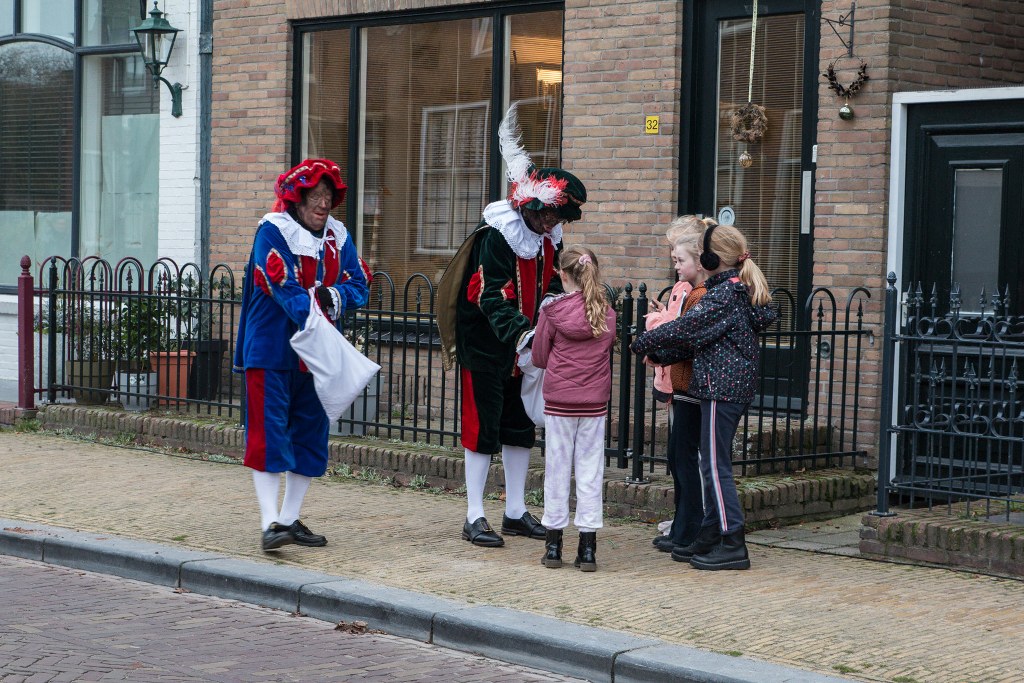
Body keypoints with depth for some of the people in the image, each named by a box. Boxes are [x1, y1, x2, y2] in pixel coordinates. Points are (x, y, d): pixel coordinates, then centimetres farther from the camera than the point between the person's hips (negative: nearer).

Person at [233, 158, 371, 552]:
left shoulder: (337, 236, 8)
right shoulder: (273, 232, -10)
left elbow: (359, 284, 2)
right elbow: (285, 288, -21)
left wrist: (333, 295, -19)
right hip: (272, 352, -6)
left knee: (311, 434, 9)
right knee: (268, 433, -8)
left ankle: (290, 518, 20)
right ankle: (271, 523, -9)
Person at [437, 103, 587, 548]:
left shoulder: (548, 237, 5)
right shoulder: (497, 235, -19)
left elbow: (550, 285, 13)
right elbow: (492, 296, -27)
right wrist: (519, 333, -41)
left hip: (523, 346, 8)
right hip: (485, 345, -8)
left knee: (521, 427, 12)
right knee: (482, 426, -4)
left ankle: (515, 512, 22)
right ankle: (474, 517, 2)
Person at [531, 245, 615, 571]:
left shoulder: (552, 309, -7)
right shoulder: (607, 312, 1)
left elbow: (539, 357, 0)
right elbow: (608, 349, 11)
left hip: (559, 400, -2)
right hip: (595, 401, 2)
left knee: (557, 469, 6)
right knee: (590, 471, 5)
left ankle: (553, 546, 10)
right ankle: (587, 548, 4)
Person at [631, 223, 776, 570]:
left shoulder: (723, 295, -16)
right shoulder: (740, 290, 14)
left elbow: (686, 327, -16)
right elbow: (699, 336, 16)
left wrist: (644, 343, -3)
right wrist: (659, 354, 12)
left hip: (721, 386, -10)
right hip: (737, 385, 10)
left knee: (715, 466, -6)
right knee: (714, 464, 15)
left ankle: (733, 544, -6)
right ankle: (709, 538, 20)